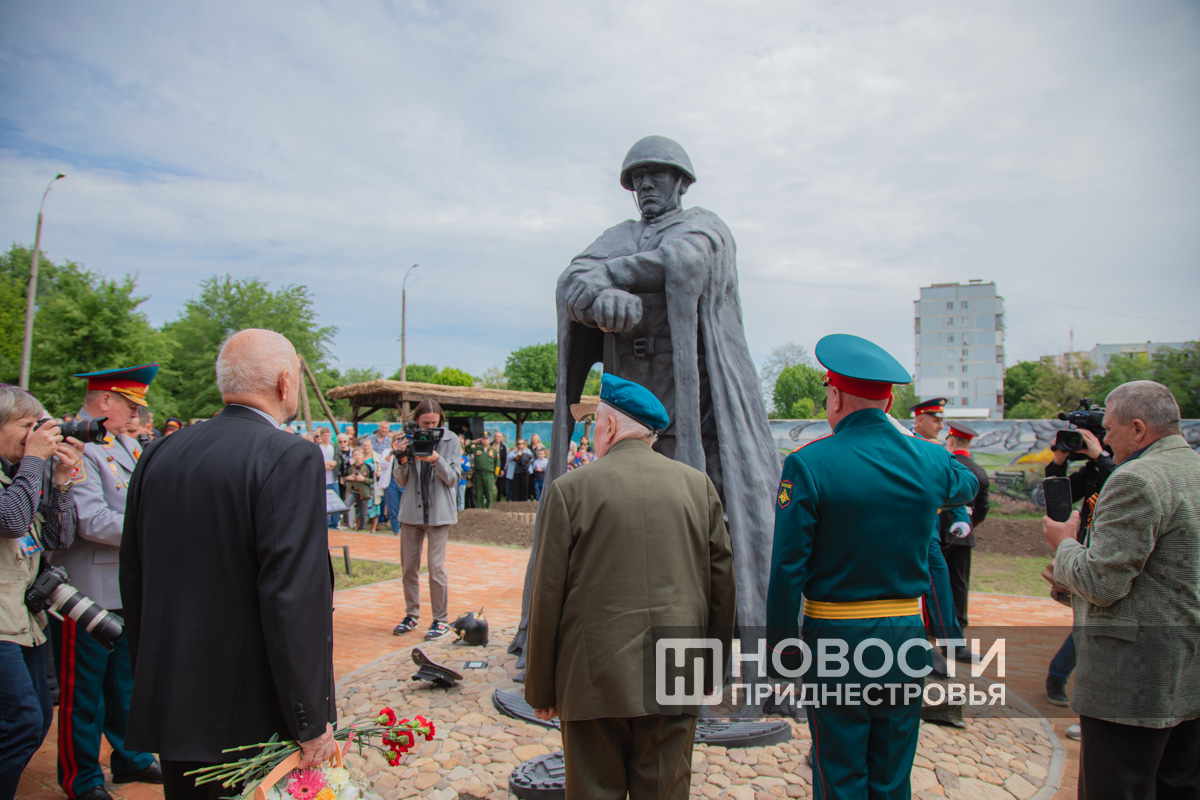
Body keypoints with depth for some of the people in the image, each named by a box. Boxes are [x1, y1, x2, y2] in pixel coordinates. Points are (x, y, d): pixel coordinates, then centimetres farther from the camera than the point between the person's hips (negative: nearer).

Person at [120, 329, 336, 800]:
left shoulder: (160, 455, 3)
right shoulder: (291, 458, -19)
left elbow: (132, 579, 10)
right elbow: (292, 597, -23)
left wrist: (151, 681, 21)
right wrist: (312, 724, -15)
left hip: (169, 707, 7)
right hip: (255, 721, -6)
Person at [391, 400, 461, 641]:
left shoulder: (450, 440, -3)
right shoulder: (409, 440, 2)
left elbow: (452, 478, -6)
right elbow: (400, 481, 4)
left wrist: (436, 460, -23)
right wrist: (402, 460, -16)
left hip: (438, 512, -3)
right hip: (411, 512, 3)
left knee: (436, 567, -4)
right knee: (409, 566, 11)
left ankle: (441, 620, 9)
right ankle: (412, 615, 27)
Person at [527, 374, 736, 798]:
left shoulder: (570, 489, -8)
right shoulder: (698, 485, 1)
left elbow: (547, 600, -6)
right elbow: (722, 585, 5)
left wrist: (540, 688, 5)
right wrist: (713, 668, 16)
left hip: (594, 680, -2)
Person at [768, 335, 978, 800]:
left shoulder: (808, 465, -14)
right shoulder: (929, 460, -2)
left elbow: (787, 568, -15)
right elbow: (967, 484, 24)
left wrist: (781, 649, -5)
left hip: (835, 639, -4)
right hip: (906, 637, 4)